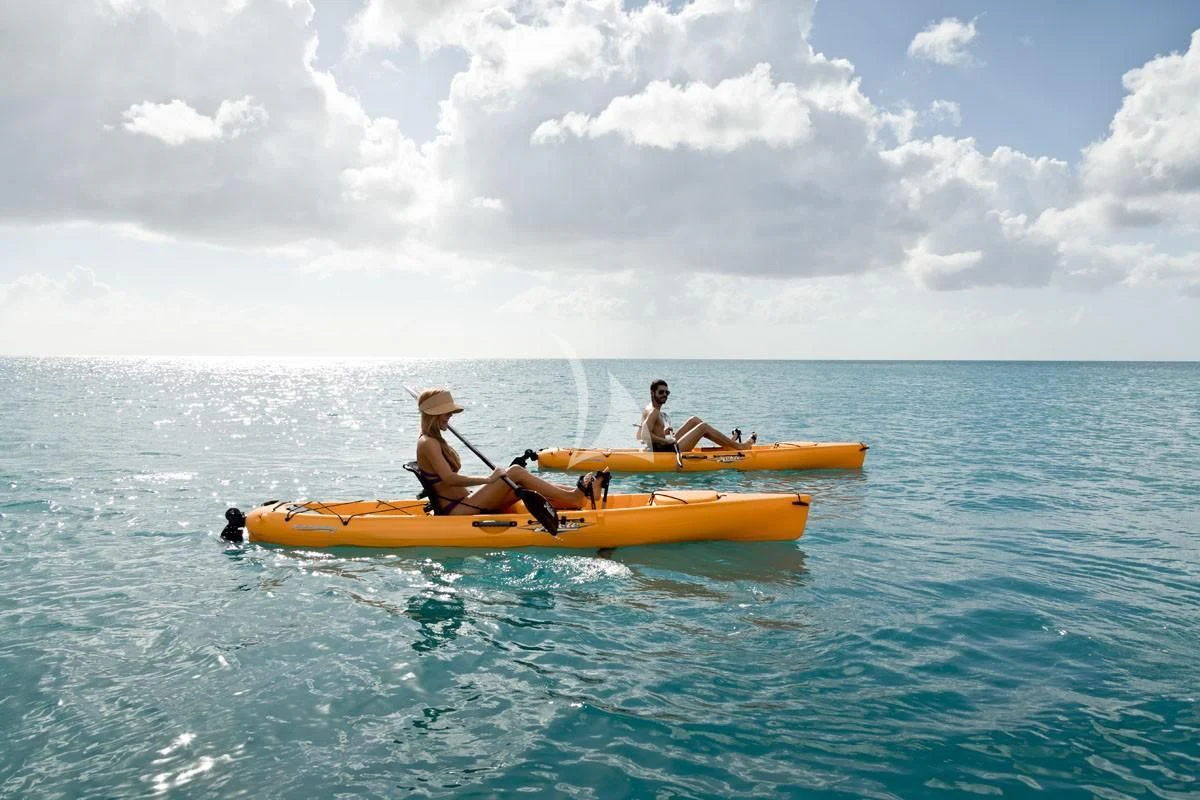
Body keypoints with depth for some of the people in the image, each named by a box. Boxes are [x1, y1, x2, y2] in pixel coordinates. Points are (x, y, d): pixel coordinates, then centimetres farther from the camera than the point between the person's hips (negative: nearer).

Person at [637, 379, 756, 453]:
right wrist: (667, 441, -26)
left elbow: (639, 436, 13)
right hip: (667, 451, -10)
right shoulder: (654, 412, -17)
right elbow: (645, 434, -30)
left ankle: (728, 444, 17)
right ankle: (741, 446, 5)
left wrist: (663, 432, 8)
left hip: (665, 448, 10)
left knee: (694, 421, 14)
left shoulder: (648, 409, 12)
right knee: (703, 426, -4)